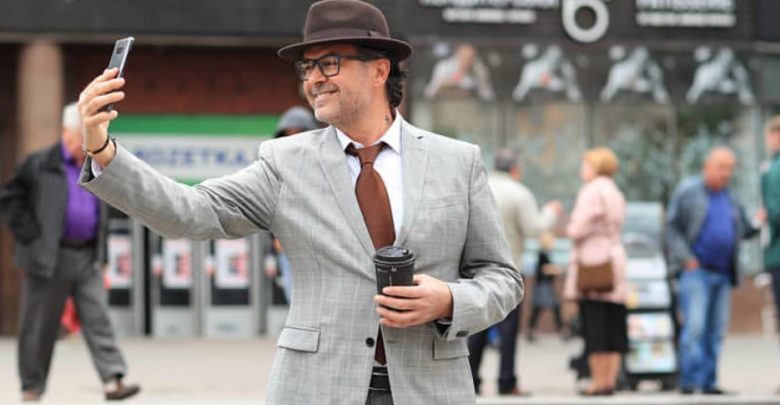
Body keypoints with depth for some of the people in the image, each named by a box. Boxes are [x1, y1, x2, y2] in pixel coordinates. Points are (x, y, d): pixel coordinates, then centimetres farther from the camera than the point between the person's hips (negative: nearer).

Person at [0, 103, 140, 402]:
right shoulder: (40, 165, -4)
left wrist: (101, 254, 16)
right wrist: (30, 236, -10)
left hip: (88, 258, 4)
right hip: (49, 260, -4)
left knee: (98, 318, -6)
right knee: (39, 326, 4)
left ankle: (112, 381, -13)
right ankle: (32, 386, 14)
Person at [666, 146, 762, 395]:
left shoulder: (730, 199, 19)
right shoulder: (688, 191, 1)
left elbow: (744, 230, 22)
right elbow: (672, 228, -3)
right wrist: (686, 259, -12)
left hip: (722, 273, 6)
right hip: (695, 270, -6)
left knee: (716, 330, 4)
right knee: (695, 326, -15)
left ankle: (709, 382, 8)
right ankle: (689, 381, -16)